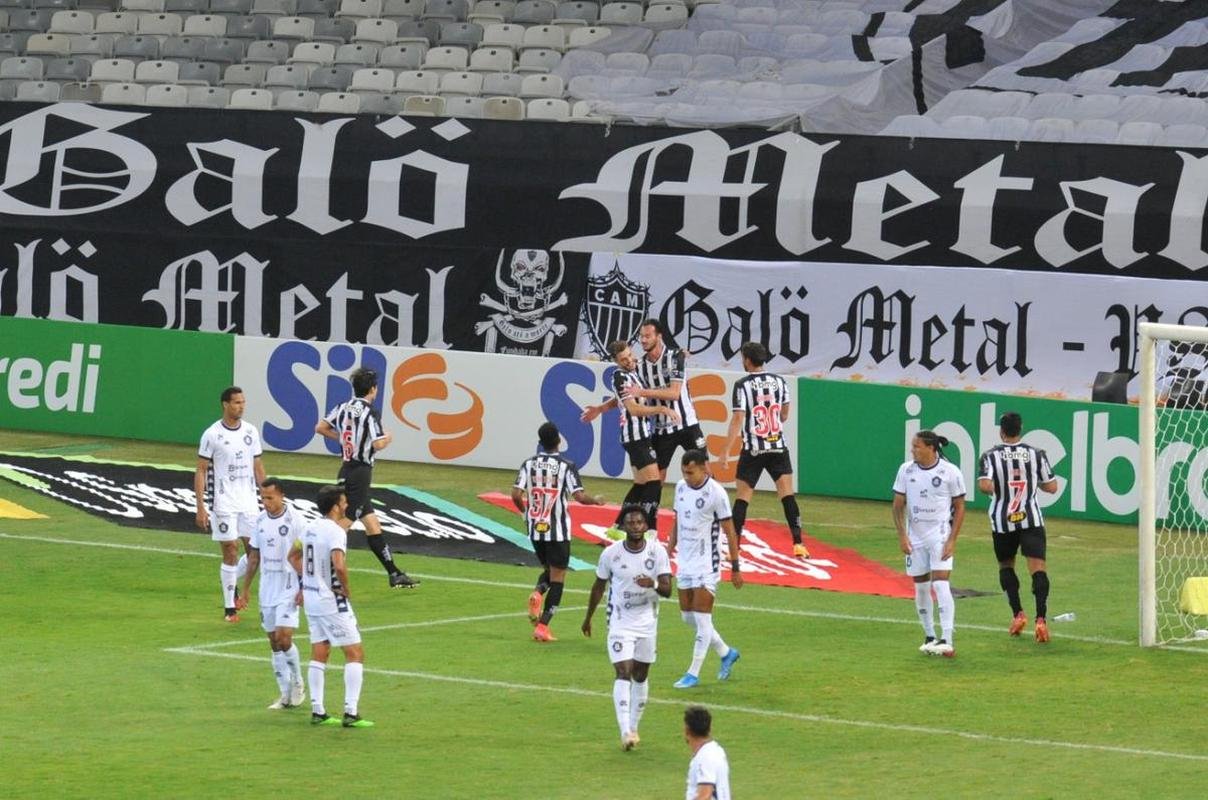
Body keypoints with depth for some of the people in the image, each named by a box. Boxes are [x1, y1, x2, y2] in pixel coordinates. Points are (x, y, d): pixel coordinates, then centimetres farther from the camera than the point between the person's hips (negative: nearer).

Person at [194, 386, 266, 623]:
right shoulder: (212, 434, -7)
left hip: (249, 502, 5)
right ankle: (229, 607, 5)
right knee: (231, 552, -5)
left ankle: (232, 583, 29)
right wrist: (200, 508, -10)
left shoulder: (251, 431, 7)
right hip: (224, 503, -5)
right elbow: (201, 472, -5)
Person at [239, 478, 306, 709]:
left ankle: (298, 684, 7)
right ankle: (286, 695, 13)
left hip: (289, 589, -6)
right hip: (267, 590, 6)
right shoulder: (260, 520, 6)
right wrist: (246, 589, 15)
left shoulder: (294, 521, -12)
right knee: (274, 643, 7)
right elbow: (254, 556, 15)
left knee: (284, 638, -15)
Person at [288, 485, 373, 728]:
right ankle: (351, 713, -6)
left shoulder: (311, 528, 7)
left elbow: (294, 557, 21)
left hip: (311, 597, 8)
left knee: (319, 654, 13)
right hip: (332, 602, -8)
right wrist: (346, 588, -17)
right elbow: (339, 565, -33)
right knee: (355, 653, -1)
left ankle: (317, 711, 14)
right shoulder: (336, 532, -19)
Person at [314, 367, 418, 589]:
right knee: (341, 525, -9)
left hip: (347, 469, 9)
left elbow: (320, 428, 12)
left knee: (372, 525, 13)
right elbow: (378, 444, -23)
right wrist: (388, 438, -1)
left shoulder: (343, 408, 7)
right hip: (360, 472, -9)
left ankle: (394, 573, 19)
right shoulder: (369, 413, -15)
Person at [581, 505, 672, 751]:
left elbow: (667, 590, -12)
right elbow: (599, 586, 5)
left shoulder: (658, 551, -9)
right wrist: (588, 617, 14)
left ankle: (633, 728, 28)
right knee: (623, 673, -16)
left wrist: (654, 585, -35)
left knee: (640, 676, 12)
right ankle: (625, 732, -23)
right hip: (620, 622, -2)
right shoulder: (611, 553, -10)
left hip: (647, 622, 2)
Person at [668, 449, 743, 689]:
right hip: (684, 562, 7)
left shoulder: (716, 493, -15)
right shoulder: (681, 487, 5)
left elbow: (730, 532, -10)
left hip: (706, 565, -7)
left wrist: (735, 568, -9)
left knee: (702, 619, -5)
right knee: (687, 617, 12)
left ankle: (693, 674, 0)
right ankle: (726, 653, 28)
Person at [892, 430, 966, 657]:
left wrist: (952, 540, -9)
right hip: (915, 536, 4)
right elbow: (898, 505, 7)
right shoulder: (906, 470, 1)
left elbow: (959, 507, -2)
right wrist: (902, 535, -3)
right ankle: (930, 637, 22)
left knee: (940, 583, -15)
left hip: (940, 534, -4)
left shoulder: (950, 472, -8)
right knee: (920, 587, 8)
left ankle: (946, 640, -19)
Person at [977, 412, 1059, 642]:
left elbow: (985, 486, -19)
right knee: (1037, 567, -6)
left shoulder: (991, 456, -5)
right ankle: (1041, 618, -22)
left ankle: (1018, 613, 10)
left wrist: (998, 490, 4)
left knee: (1006, 565, 21)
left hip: (1002, 521, 0)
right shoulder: (1036, 454, 0)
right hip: (1032, 519, 0)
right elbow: (1052, 487, 3)